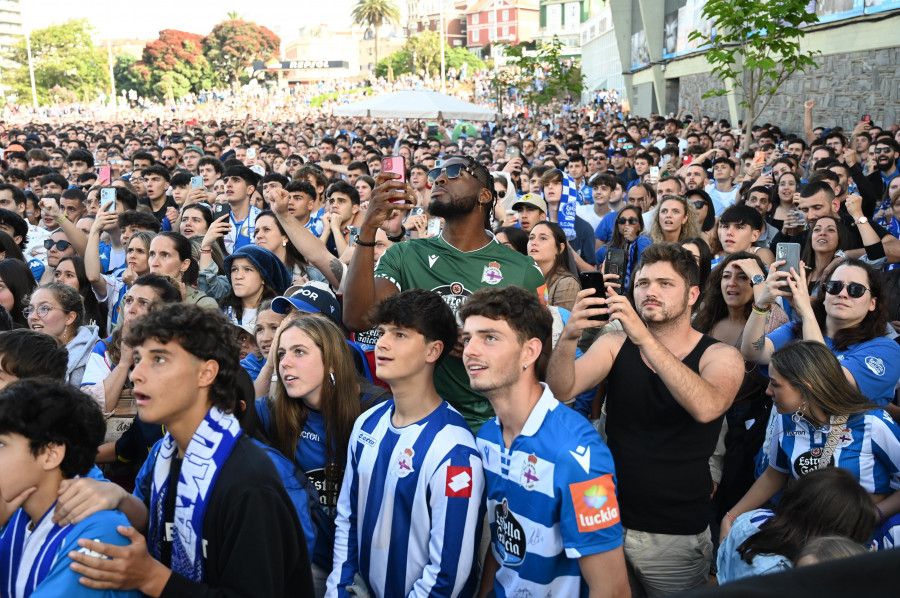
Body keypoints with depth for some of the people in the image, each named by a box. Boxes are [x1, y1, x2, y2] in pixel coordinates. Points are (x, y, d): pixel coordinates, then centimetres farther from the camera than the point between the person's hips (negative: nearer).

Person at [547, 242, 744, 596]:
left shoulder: (721, 357, -7)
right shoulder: (614, 345, 1)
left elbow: (706, 407, -30)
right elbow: (562, 390, -15)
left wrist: (644, 338, -39)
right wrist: (569, 336, -35)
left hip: (676, 536, -2)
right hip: (609, 520, 2)